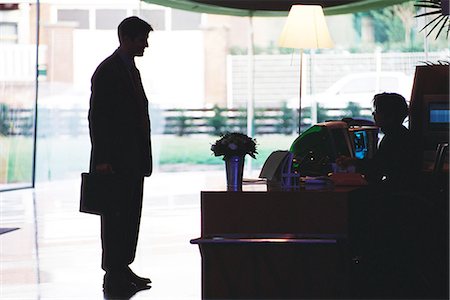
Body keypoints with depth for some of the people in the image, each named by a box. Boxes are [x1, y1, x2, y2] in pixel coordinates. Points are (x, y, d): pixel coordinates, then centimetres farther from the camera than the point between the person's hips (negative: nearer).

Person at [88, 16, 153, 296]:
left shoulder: (131, 69, 17)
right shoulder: (107, 71, -11)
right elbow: (97, 118, -15)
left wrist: (143, 157, 18)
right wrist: (102, 160, -19)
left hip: (133, 161, 9)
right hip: (116, 161, -9)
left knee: (131, 215, 11)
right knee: (116, 217, -5)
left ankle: (123, 268, 17)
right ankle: (113, 275, -2)